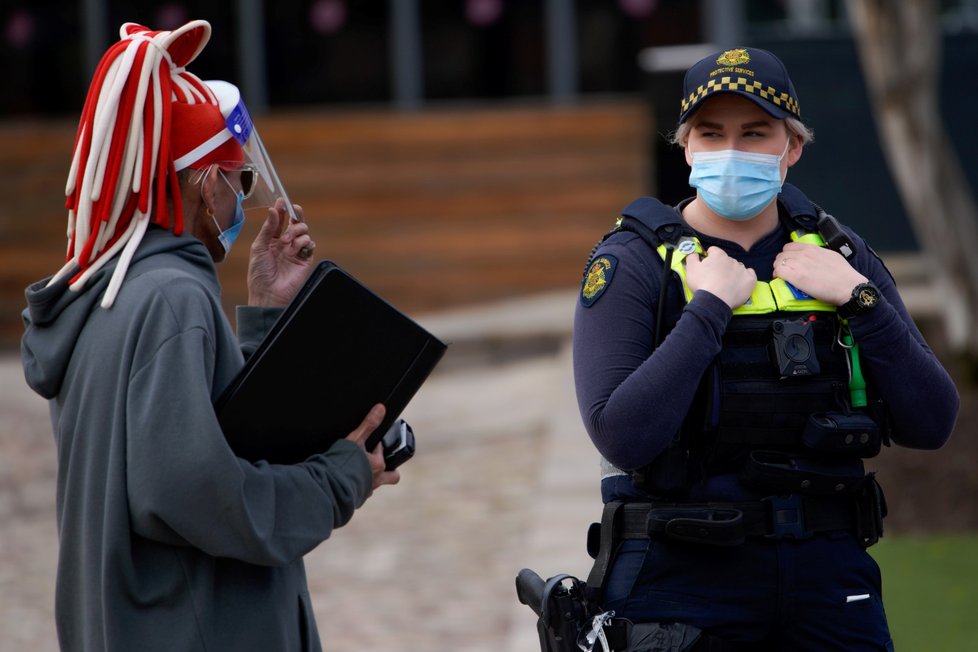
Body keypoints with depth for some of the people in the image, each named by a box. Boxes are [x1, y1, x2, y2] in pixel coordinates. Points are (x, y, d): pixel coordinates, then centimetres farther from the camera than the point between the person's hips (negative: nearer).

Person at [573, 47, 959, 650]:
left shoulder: (839, 255, 7)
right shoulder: (631, 262, -4)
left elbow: (931, 426, 0)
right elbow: (623, 437, -19)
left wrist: (859, 300, -9)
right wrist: (709, 307, -16)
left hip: (828, 574, 3)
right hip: (684, 577, -3)